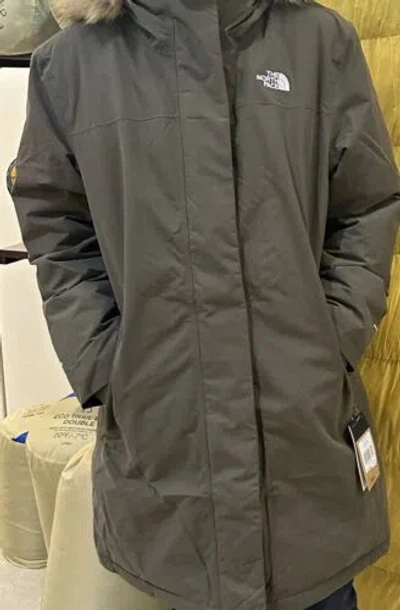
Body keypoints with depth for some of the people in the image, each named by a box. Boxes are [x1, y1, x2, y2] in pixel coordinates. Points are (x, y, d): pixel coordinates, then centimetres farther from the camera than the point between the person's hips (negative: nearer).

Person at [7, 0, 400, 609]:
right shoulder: (72, 61, 2)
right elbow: (59, 235, 4)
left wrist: (332, 345, -5)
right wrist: (104, 370, -5)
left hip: (310, 421, 1)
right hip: (160, 425, 0)